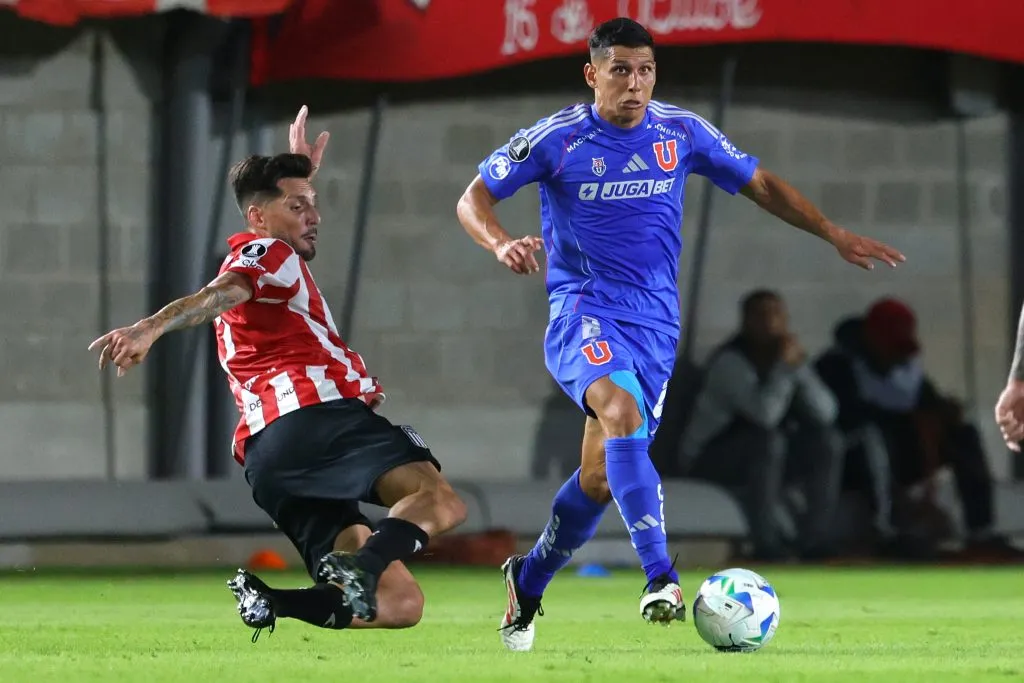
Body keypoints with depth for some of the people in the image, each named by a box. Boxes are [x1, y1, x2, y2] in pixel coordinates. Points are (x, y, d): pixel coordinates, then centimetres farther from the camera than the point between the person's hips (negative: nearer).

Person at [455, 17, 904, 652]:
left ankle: (527, 583, 28)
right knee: (622, 410, -33)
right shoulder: (557, 139, -6)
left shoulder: (682, 133, 3)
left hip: (656, 323, 4)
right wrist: (502, 243, -23)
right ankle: (661, 578, -41)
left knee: (600, 480, 2)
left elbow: (761, 184, 14)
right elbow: (473, 199, -2)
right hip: (584, 309, -4)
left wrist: (835, 234, 7)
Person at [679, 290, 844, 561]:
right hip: (708, 457, -7)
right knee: (767, 440, -34)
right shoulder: (730, 362, -22)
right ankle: (766, 544, -30)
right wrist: (784, 367, -33)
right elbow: (765, 414, -38)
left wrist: (799, 365, -22)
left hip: (766, 457, 7)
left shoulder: (787, 353, -1)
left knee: (827, 440, -11)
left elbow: (825, 413, -12)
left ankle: (816, 539, -11)